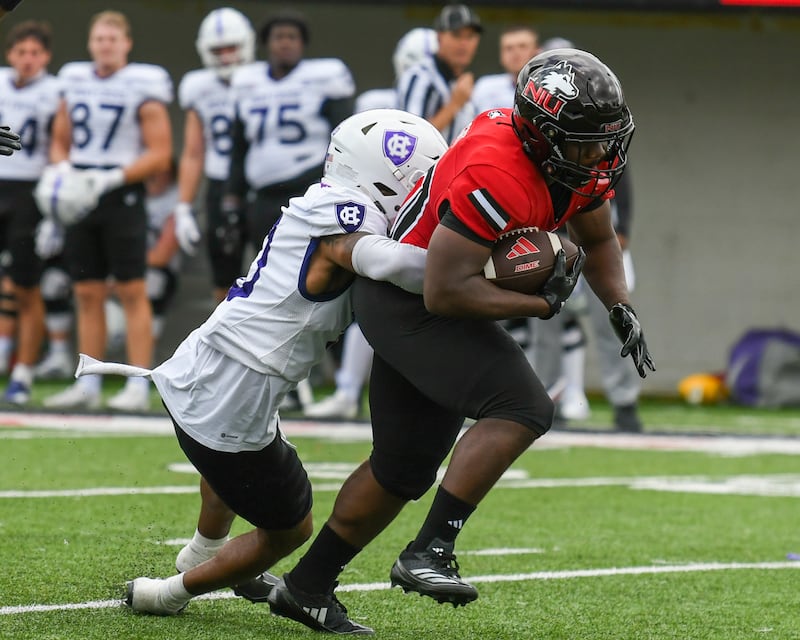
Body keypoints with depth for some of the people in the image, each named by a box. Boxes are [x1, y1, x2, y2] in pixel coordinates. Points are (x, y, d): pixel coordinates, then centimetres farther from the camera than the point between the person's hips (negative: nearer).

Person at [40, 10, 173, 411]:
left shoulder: (142, 88, -6)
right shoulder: (74, 83, 10)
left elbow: (160, 155, -8)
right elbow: (60, 144, 19)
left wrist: (110, 179, -17)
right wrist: (64, 174, -1)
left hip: (122, 197, -5)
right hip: (79, 198, 5)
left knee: (132, 291, -5)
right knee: (87, 294, 7)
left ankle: (139, 386, -4)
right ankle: (88, 385, 12)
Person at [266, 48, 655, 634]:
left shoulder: (585, 165, -5)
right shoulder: (497, 177, -33)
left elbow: (597, 238, 15)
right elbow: (446, 292, -31)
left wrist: (620, 307, 0)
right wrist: (541, 303, -24)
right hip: (407, 299, -10)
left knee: (404, 472, 16)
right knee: (523, 408, -25)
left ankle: (306, 587, 28)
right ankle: (429, 552, -22)